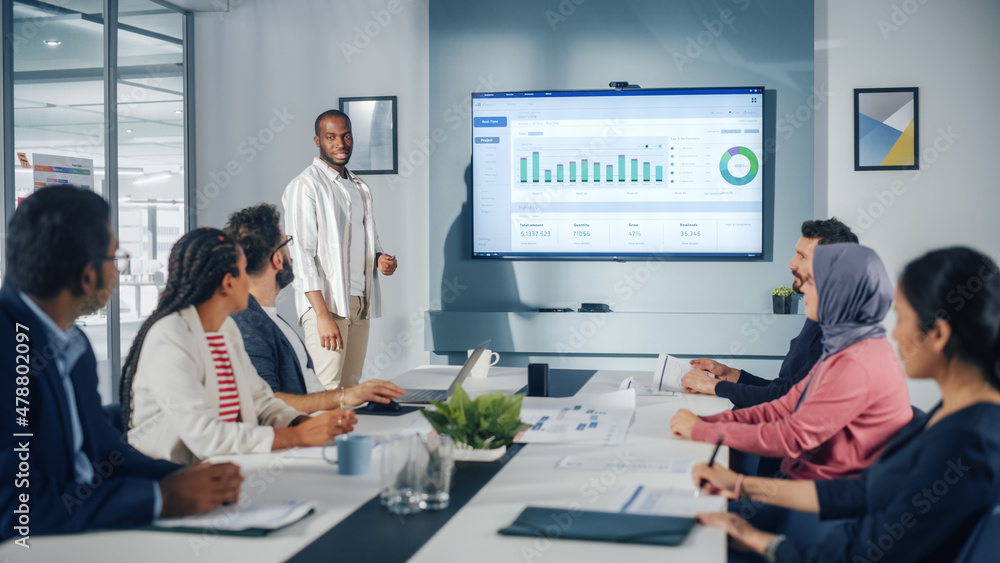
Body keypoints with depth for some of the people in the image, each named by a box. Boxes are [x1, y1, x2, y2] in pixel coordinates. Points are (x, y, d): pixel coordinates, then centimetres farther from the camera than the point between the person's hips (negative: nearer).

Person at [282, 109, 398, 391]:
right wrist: (323, 314, -20)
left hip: (360, 303, 7)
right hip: (325, 303, -7)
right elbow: (301, 254, -12)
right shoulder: (305, 186, -5)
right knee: (327, 393, -13)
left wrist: (380, 258, 2)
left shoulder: (360, 189, 18)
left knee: (352, 389, 7)